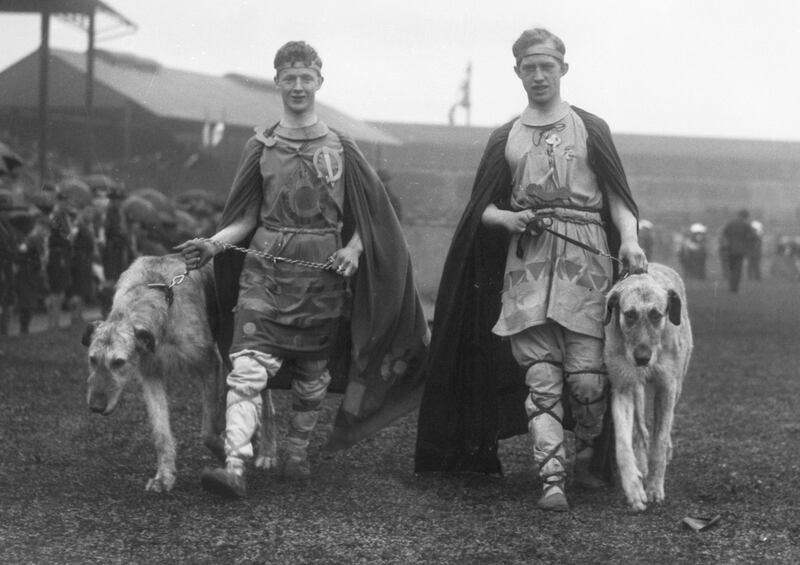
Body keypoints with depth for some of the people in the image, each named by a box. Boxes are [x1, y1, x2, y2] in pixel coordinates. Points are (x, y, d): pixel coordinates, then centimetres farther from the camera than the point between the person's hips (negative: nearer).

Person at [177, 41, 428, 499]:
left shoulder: (341, 149, 5)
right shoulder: (261, 147, 7)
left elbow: (370, 215, 11)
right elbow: (246, 218, 10)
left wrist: (354, 249, -7)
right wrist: (214, 244, -7)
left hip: (323, 276, 1)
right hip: (264, 272, 0)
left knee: (313, 375, 10)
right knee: (247, 368, -15)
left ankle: (297, 452, 30)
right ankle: (235, 467, -23)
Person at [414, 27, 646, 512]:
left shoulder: (591, 129, 12)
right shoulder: (505, 139, 17)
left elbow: (618, 197, 7)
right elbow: (482, 208, 17)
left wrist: (629, 239, -11)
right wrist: (507, 218, -5)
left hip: (585, 258, -1)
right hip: (526, 263, 2)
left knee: (587, 376, -7)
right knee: (539, 376, -8)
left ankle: (591, 456, 19)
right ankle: (553, 479, -12)